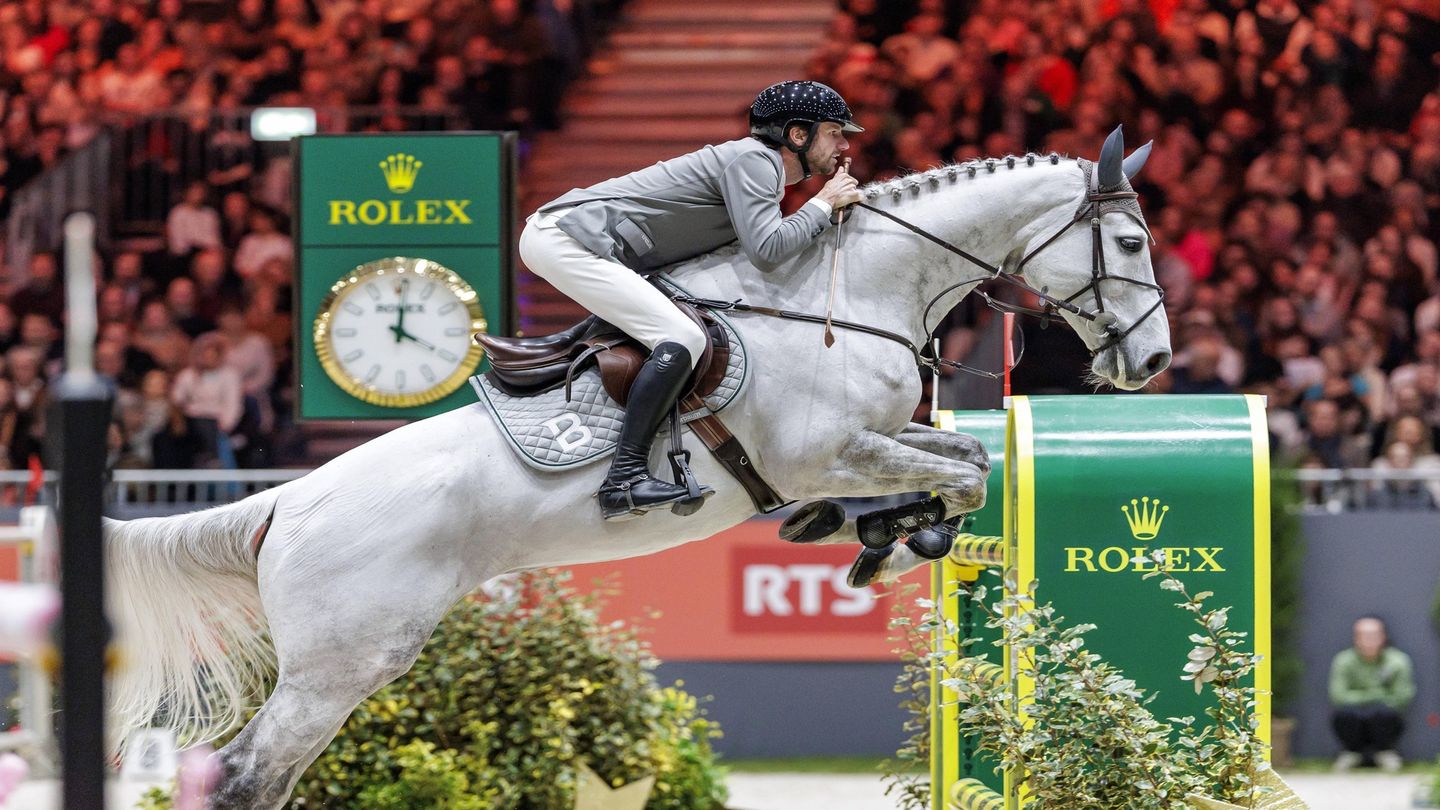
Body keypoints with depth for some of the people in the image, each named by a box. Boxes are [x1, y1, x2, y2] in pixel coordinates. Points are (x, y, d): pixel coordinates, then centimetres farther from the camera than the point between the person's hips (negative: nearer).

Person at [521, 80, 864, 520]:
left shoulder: (762, 169, 19)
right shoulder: (754, 159, -11)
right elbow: (766, 251, -22)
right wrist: (824, 203, -8)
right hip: (566, 239, -11)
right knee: (682, 338, -22)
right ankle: (625, 477, -28)